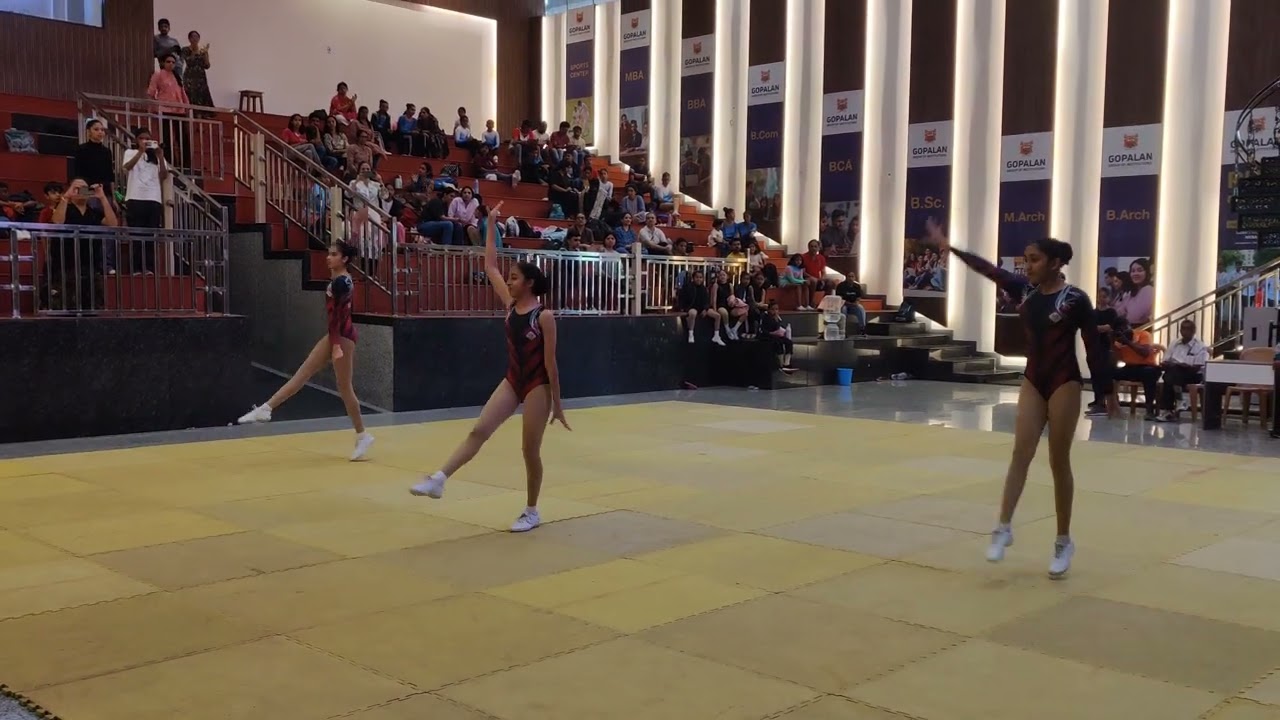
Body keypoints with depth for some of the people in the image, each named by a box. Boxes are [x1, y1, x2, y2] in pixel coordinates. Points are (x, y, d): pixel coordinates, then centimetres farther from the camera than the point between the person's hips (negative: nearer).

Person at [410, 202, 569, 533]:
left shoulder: (544, 316, -15)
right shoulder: (510, 305, 2)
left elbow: (550, 362, -14)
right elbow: (490, 267, 4)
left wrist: (557, 404, -11)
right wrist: (491, 225, 3)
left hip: (537, 387, -6)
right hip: (512, 382, 6)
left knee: (530, 450, 2)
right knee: (479, 431, -6)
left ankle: (532, 512, 15)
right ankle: (439, 479, -12)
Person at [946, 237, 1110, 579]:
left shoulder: (1076, 299, -11)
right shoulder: (1025, 290, 4)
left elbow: (1093, 346, -8)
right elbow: (988, 269, 10)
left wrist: (1107, 390, -6)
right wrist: (951, 248, 12)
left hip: (1064, 385, -5)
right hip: (1033, 382, 5)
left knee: (1059, 463, 1)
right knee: (1020, 454, -4)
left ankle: (1063, 541, 11)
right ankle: (1003, 528, -6)